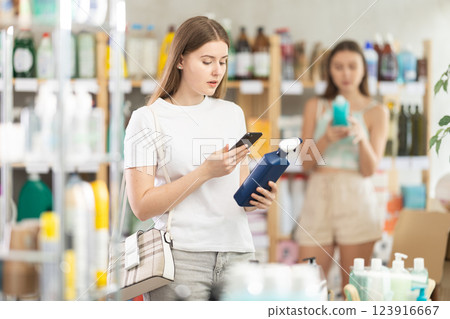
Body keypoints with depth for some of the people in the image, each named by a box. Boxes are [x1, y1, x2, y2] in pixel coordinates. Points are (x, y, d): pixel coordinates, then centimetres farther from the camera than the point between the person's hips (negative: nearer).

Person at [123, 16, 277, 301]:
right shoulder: (147, 119, 0)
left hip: (238, 254, 4)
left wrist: (258, 198, -3)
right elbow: (142, 206, -8)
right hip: (182, 256, -4)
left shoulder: (233, 113, 16)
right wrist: (206, 171, -14)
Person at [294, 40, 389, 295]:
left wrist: (361, 137, -18)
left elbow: (369, 169, -1)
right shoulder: (315, 107, 13)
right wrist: (326, 139, -12)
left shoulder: (377, 112, 8)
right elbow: (307, 163, 6)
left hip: (356, 199, -2)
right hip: (319, 196, 2)